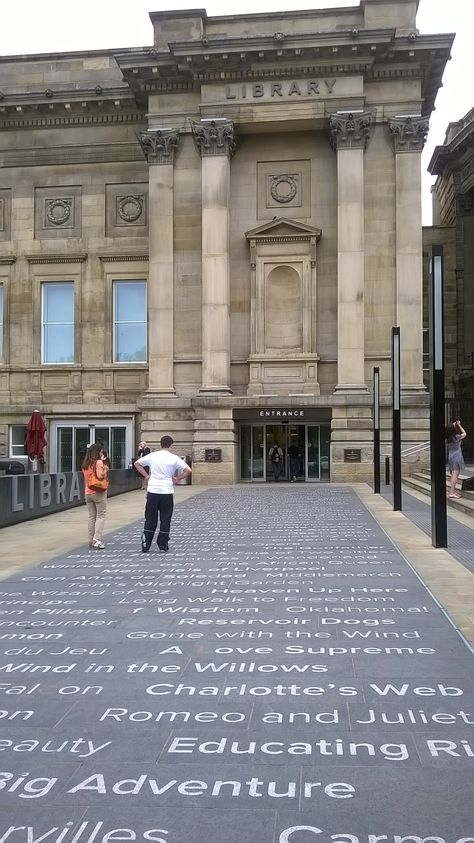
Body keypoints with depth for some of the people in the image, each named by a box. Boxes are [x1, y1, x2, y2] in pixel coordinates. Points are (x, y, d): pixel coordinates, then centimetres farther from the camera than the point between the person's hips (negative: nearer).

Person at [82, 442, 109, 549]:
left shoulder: (85, 464, 11)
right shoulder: (99, 462, -10)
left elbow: (85, 478, 13)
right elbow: (100, 476, -21)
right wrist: (105, 470, -6)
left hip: (88, 493, 6)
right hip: (99, 492, -6)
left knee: (91, 516, 11)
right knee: (101, 516, -1)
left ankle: (91, 540, 12)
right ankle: (97, 539, -11)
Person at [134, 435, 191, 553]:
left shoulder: (152, 456, 3)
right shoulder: (174, 458, -4)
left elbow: (136, 463, 10)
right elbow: (188, 470, -10)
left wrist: (146, 475, 12)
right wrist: (177, 479, 1)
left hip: (152, 491, 2)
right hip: (167, 491, -2)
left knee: (150, 519, 11)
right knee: (165, 519, 8)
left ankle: (145, 545, 11)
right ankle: (162, 545, 10)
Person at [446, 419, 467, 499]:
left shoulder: (448, 438, 4)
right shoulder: (457, 437, -13)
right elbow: (464, 433, 6)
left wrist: (454, 425, 20)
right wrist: (459, 425, 12)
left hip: (450, 457, 7)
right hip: (456, 457, -7)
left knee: (453, 475, 13)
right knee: (455, 475, -8)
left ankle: (454, 491, 17)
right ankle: (451, 493, -12)